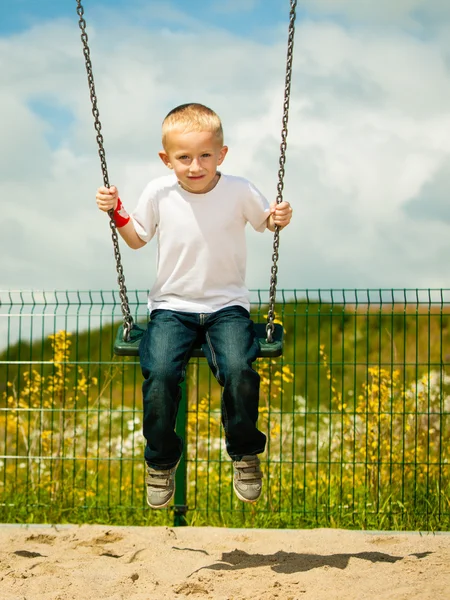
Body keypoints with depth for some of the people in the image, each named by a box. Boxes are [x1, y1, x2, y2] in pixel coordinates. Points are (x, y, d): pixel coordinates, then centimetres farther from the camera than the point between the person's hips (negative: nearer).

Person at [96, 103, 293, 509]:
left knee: (239, 371, -28)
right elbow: (137, 238, 13)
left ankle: (245, 453, 0)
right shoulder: (159, 193, -4)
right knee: (159, 373, -26)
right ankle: (162, 460, -2)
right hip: (172, 306, 1)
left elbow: (263, 220, 14)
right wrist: (116, 212, -4)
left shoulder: (239, 191, -6)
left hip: (227, 304, 0)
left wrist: (279, 219, -9)